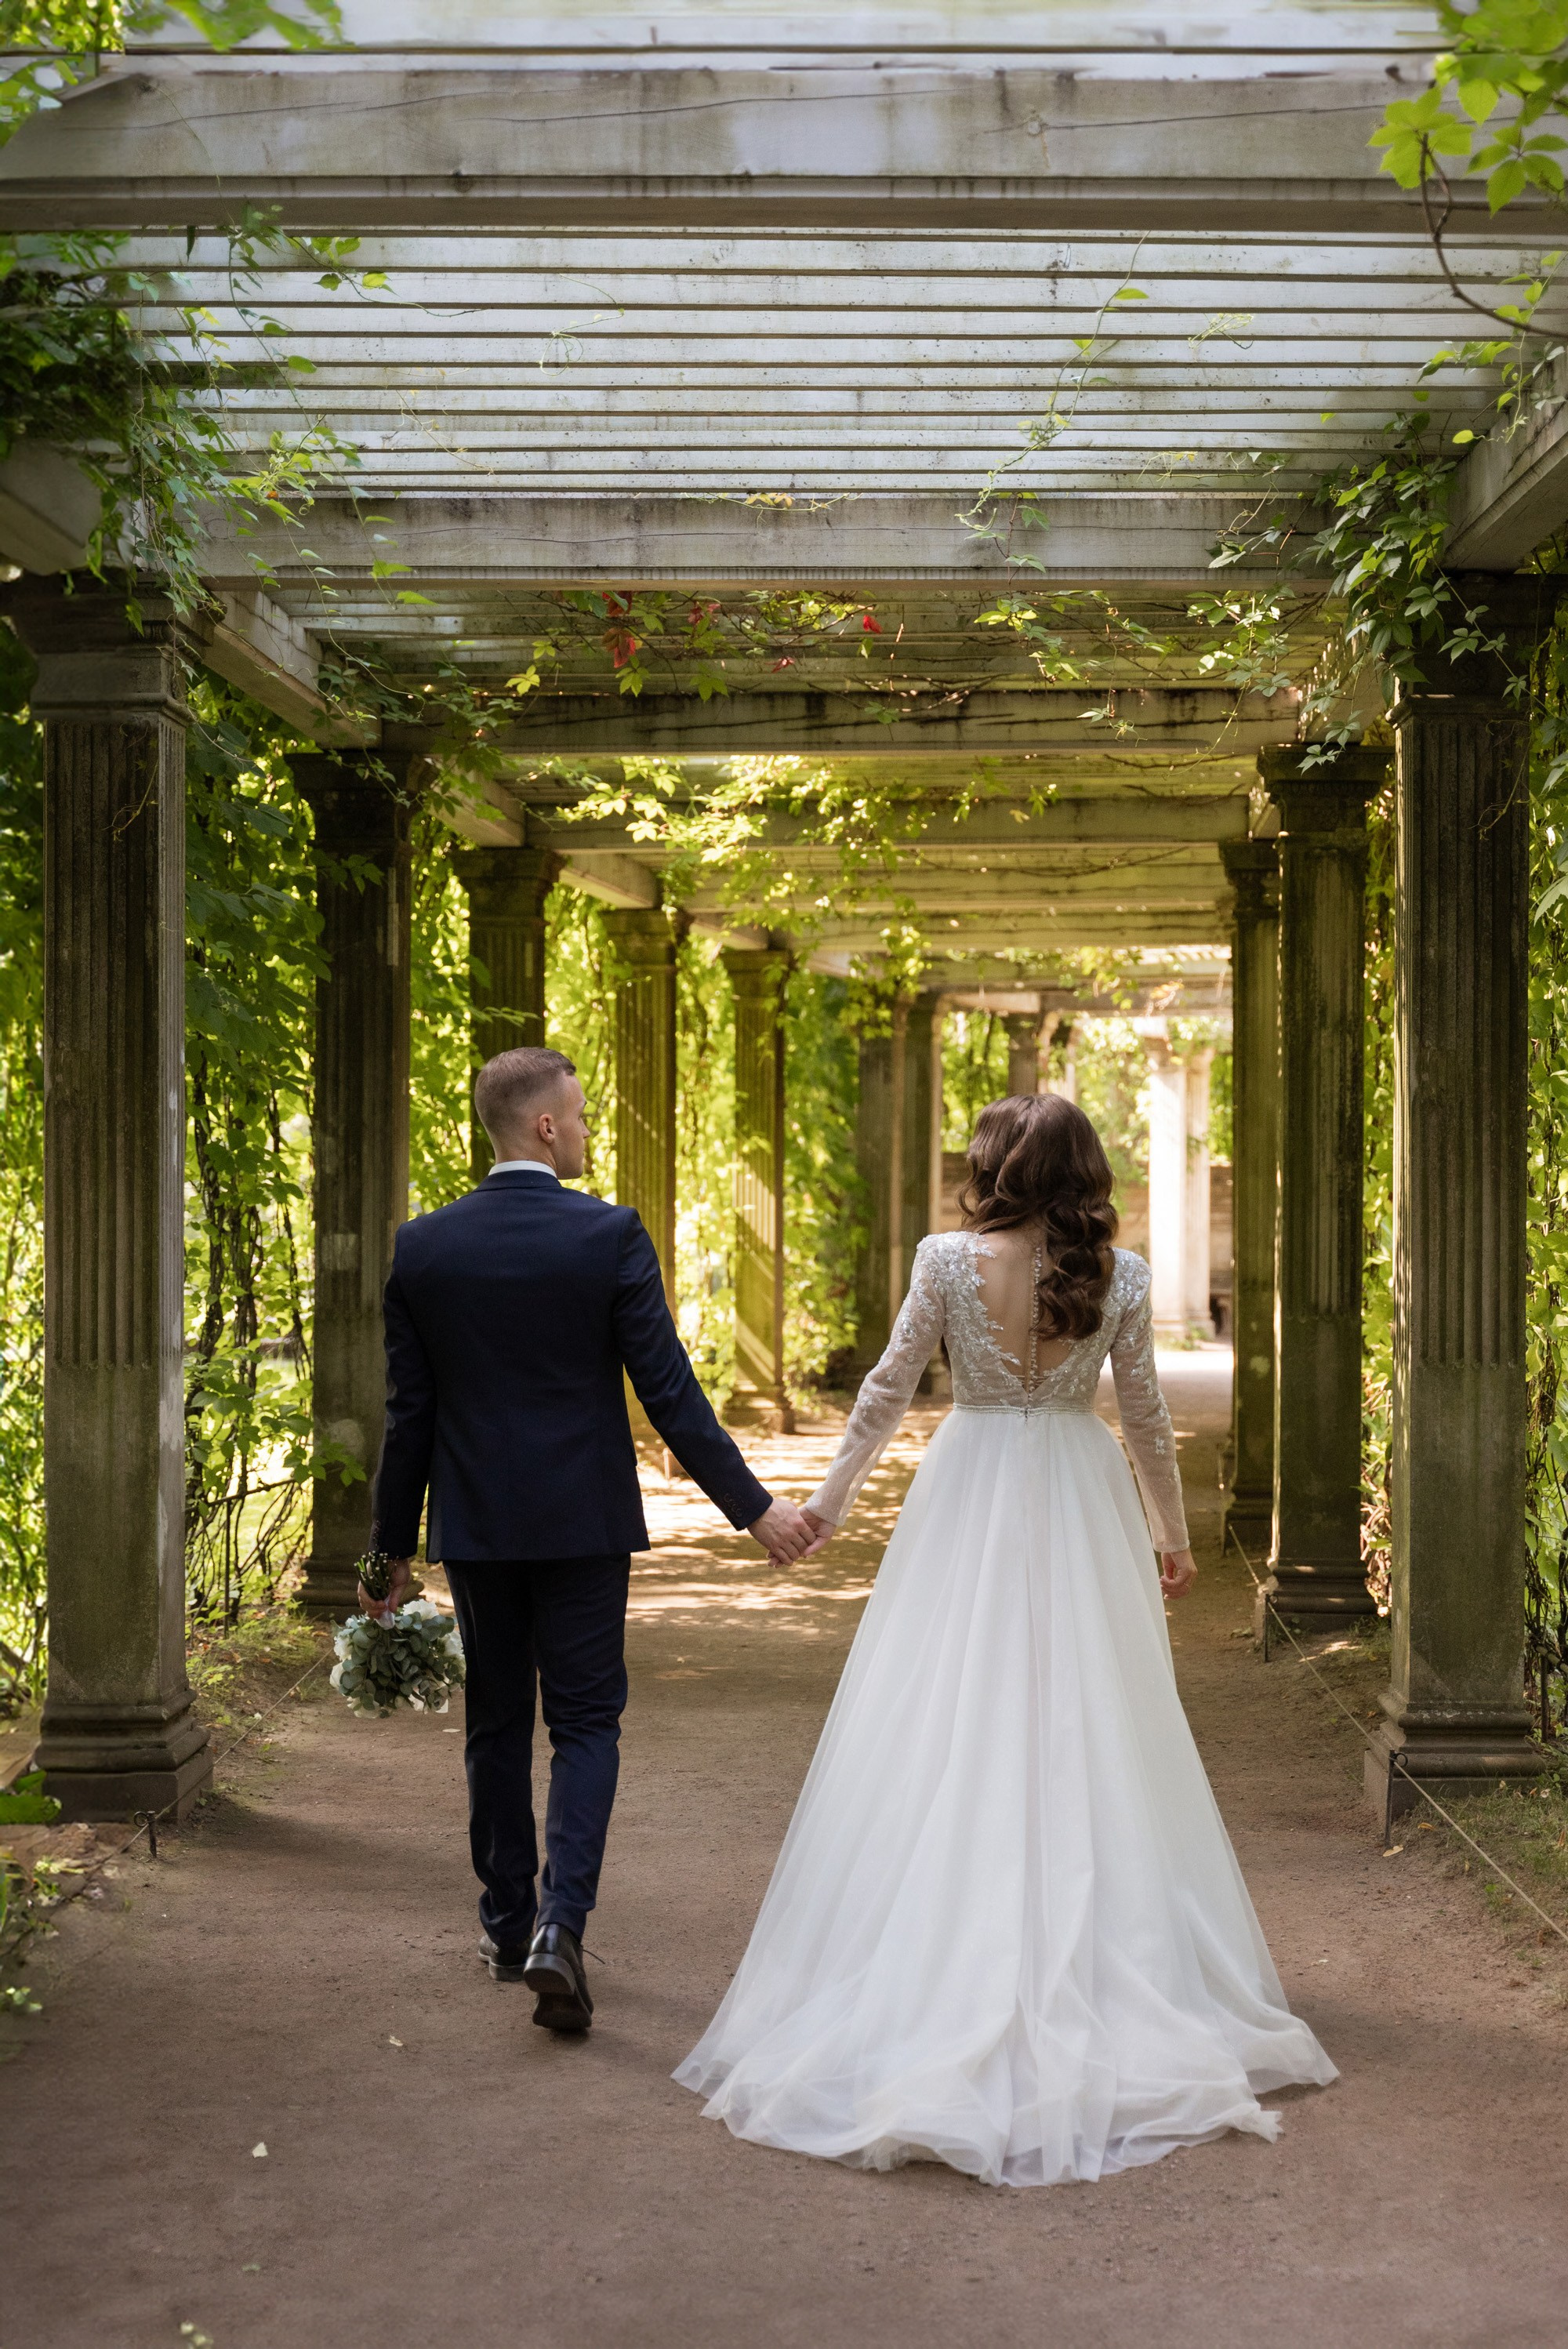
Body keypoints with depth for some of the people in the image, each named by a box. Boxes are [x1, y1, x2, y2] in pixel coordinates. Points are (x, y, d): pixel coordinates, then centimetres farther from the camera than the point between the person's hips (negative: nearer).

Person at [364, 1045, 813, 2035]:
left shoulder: (424, 1246, -2)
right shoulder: (611, 1235, -11)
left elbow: (409, 1412, 1)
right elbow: (670, 1392, -12)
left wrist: (397, 1545, 10)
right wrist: (754, 1507, -5)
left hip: (475, 1525, 3)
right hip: (583, 1519, -3)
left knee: (497, 1724, 16)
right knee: (585, 1723, 6)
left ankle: (510, 1923, 26)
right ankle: (559, 1925, -9)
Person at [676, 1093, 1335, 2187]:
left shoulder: (948, 1260, -8)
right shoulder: (1120, 1275, -3)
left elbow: (889, 1388, -2)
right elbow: (1147, 1416, 3)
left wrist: (833, 1496, 8)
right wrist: (1174, 1532, 15)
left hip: (970, 1500, -1)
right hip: (1080, 1510, 1)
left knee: (949, 1730, 6)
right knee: (1083, 1735, 8)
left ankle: (954, 1968, 10)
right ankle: (1094, 1964, 13)